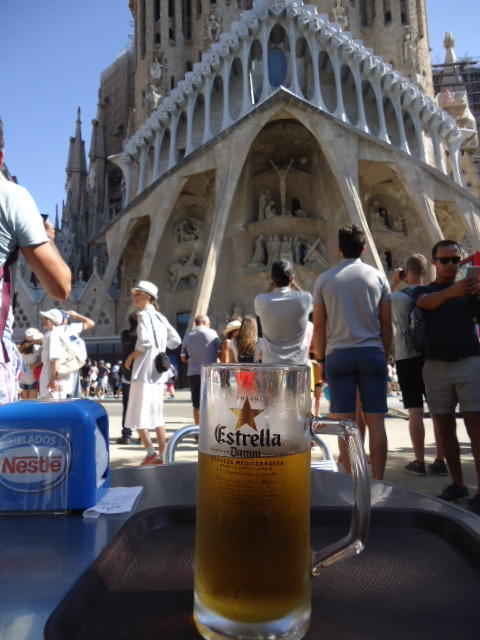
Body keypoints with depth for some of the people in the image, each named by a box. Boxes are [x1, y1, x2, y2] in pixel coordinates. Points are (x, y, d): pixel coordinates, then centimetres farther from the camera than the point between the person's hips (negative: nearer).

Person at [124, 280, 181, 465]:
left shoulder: (144, 314, -8)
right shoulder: (161, 317, 15)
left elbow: (145, 341, -21)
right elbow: (175, 340, 16)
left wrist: (130, 357, -7)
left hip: (144, 370, -8)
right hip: (158, 371, 8)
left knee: (138, 414, -1)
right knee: (157, 415, 11)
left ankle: (150, 452, -4)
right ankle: (161, 456, 14)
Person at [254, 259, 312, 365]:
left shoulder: (262, 301, -10)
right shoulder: (305, 298, -10)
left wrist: (272, 285, 10)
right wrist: (293, 283, 16)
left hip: (271, 364, 0)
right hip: (298, 364, 0)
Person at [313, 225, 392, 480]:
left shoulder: (324, 280, 4)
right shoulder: (378, 277, 6)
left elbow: (319, 327, 2)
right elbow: (386, 324, 5)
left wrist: (321, 359, 10)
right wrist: (384, 354, 15)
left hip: (338, 354, -1)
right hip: (372, 353, 1)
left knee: (345, 422, 2)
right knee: (375, 421, 5)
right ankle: (377, 482, 9)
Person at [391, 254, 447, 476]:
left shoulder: (399, 297, -8)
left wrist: (394, 283, 13)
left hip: (407, 358, -3)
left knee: (415, 411, 0)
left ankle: (419, 462, 5)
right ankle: (440, 461, 11)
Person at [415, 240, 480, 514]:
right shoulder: (424, 291, 10)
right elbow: (426, 302, -16)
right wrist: (452, 291, -38)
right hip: (436, 366, 2)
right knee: (445, 427, 7)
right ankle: (458, 483, 19)